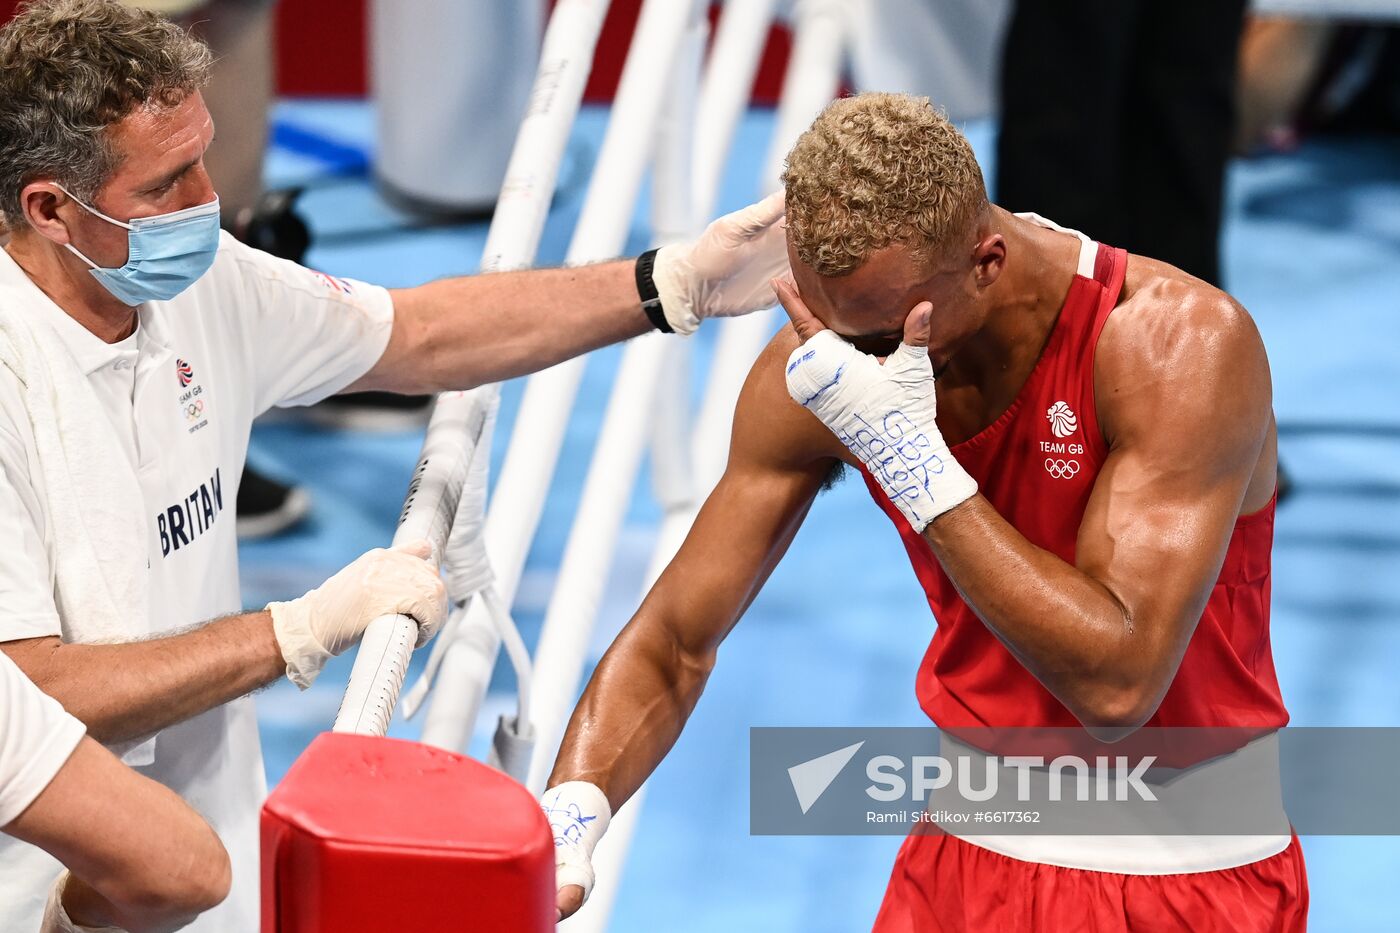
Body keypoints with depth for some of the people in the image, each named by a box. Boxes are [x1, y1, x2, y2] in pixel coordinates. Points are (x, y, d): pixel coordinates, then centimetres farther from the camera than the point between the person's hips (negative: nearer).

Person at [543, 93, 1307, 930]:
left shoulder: (1186, 342, -24)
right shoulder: (816, 372, -10)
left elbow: (1116, 683, -31)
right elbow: (676, 642, -3)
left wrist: (910, 455, -33)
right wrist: (567, 816, -21)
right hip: (964, 860, 4)